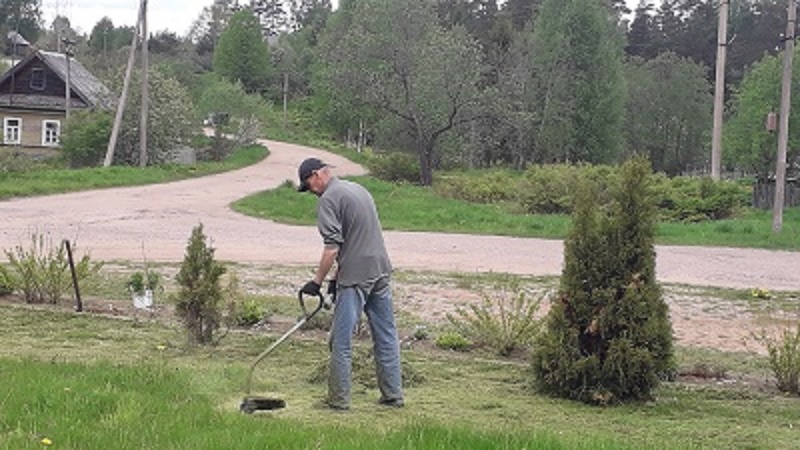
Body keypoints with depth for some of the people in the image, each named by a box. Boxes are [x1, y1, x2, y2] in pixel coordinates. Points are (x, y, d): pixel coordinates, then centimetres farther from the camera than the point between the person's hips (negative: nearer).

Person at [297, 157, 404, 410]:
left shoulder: (328, 199, -10)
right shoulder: (358, 189, 18)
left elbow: (332, 247, -18)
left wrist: (317, 281, -9)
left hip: (355, 278, -8)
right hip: (381, 272, 9)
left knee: (341, 341, 0)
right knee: (386, 337, 11)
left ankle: (339, 399, 4)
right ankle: (393, 395, 15)